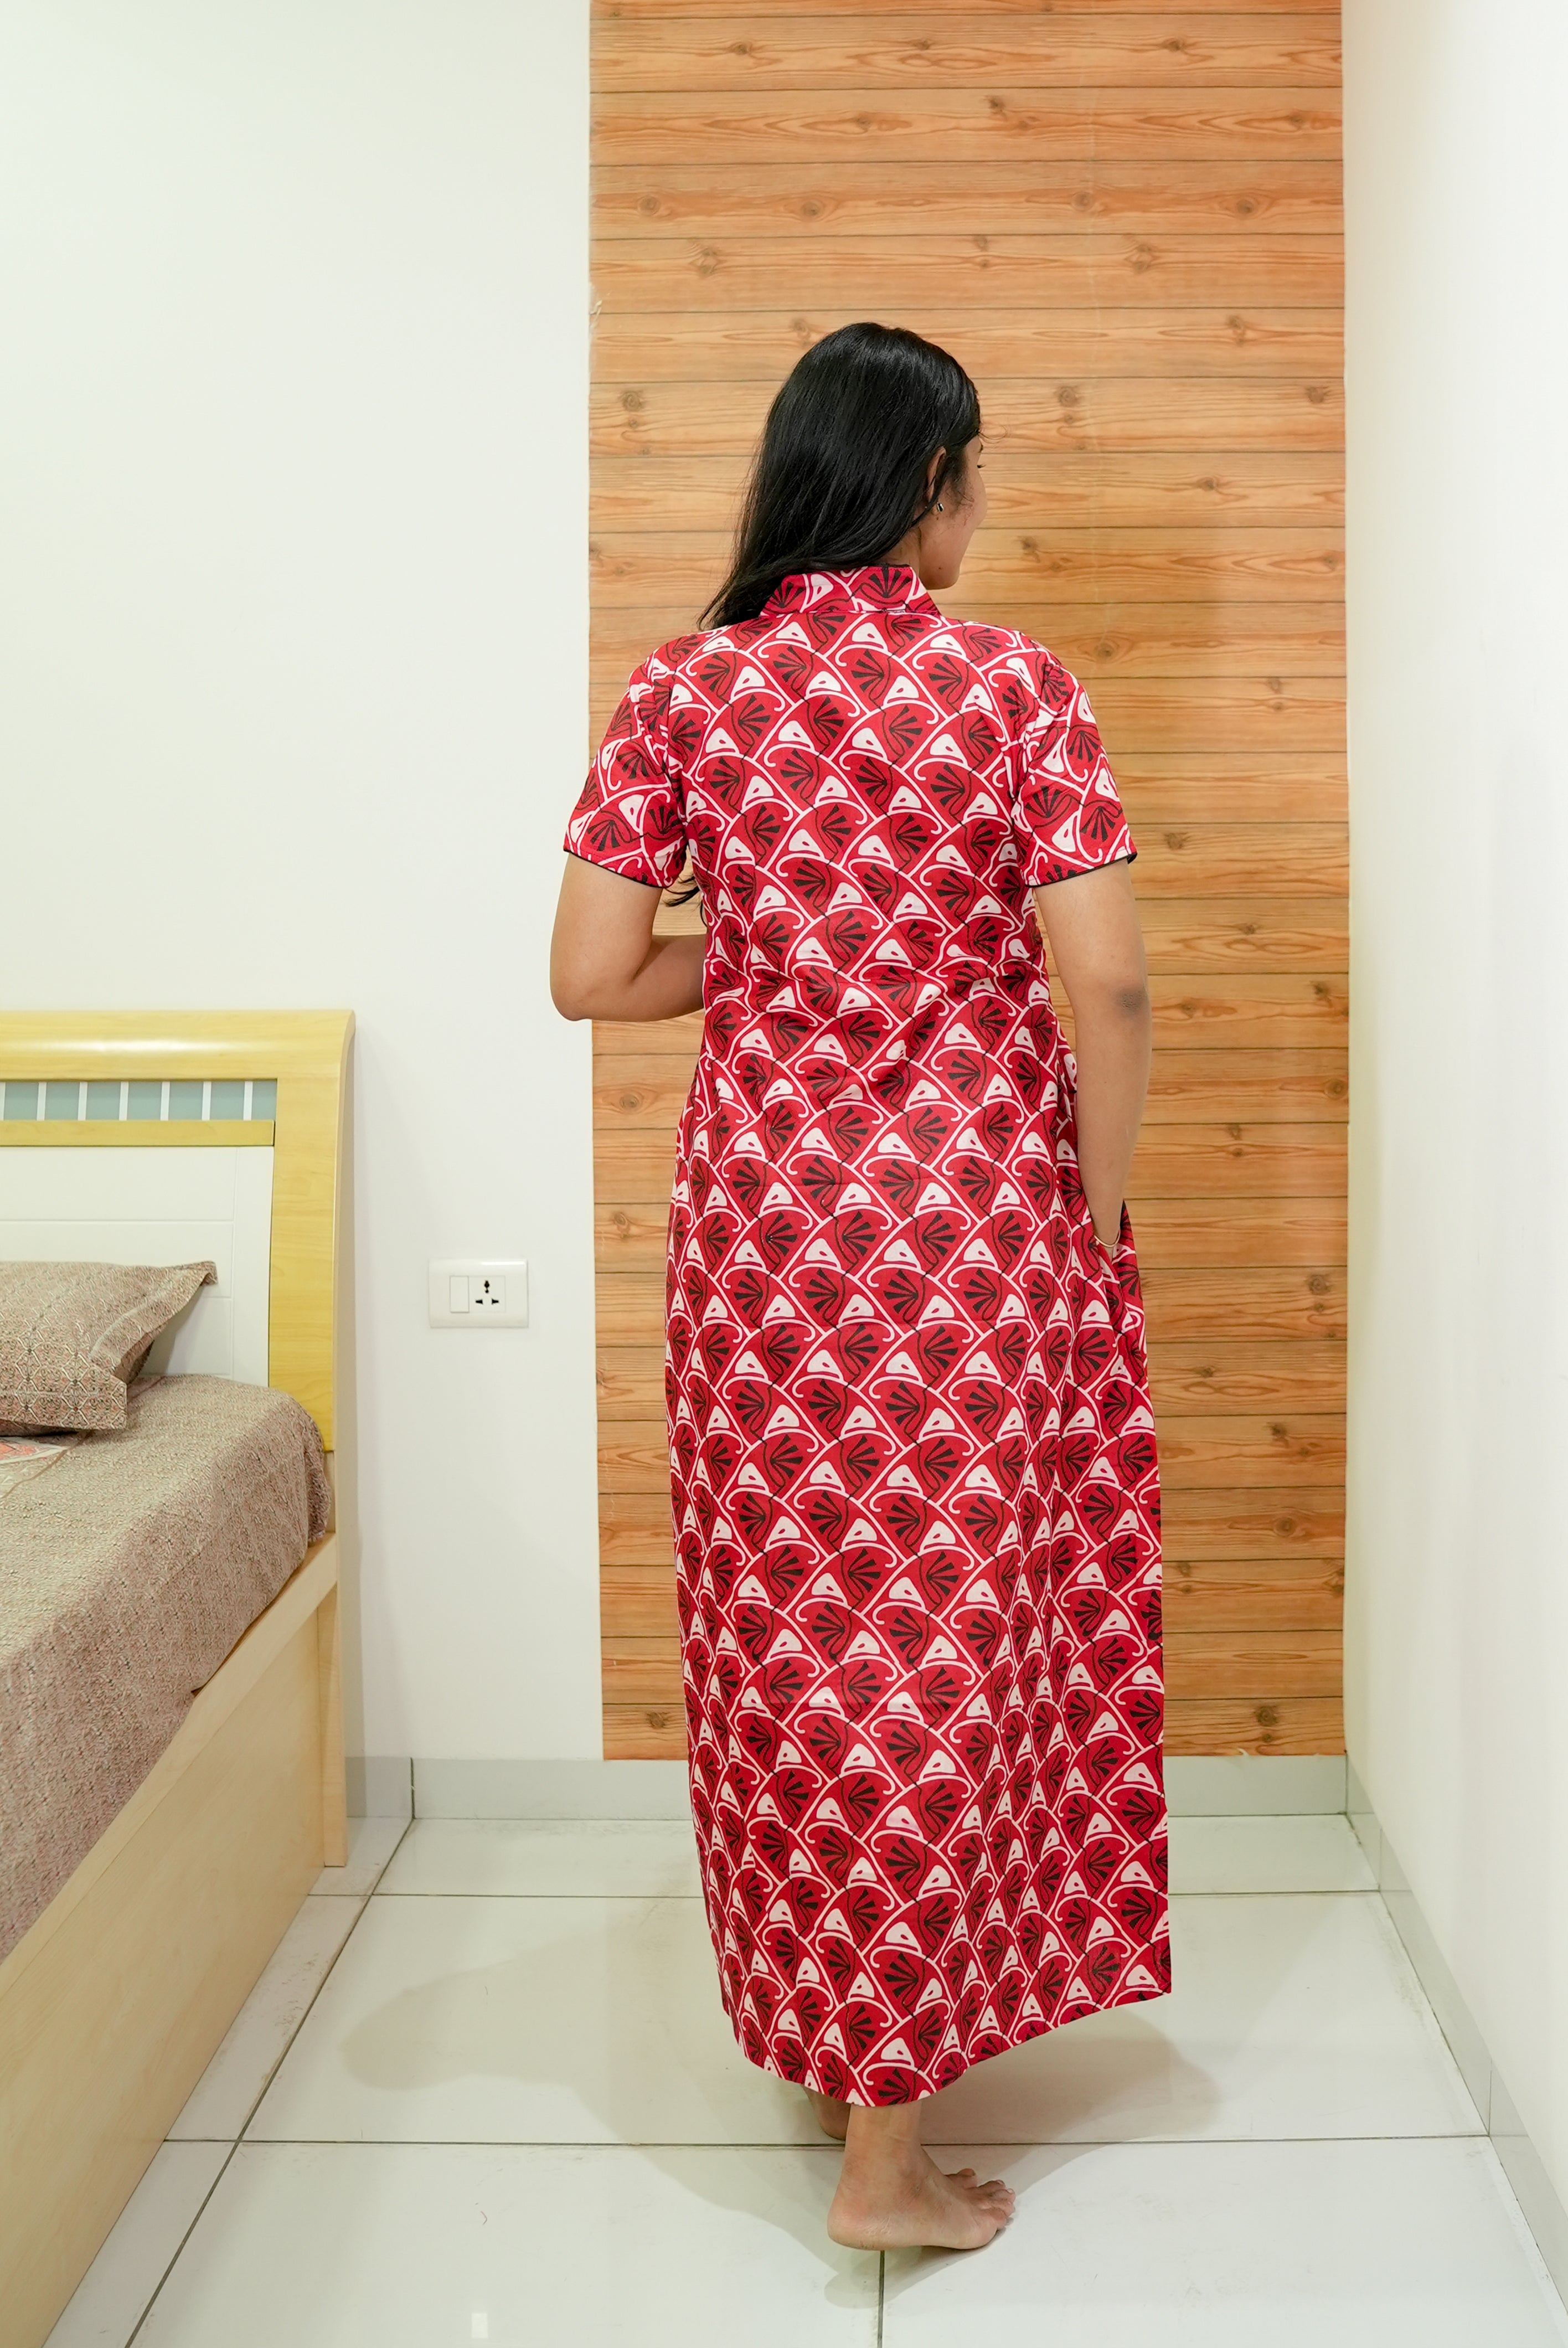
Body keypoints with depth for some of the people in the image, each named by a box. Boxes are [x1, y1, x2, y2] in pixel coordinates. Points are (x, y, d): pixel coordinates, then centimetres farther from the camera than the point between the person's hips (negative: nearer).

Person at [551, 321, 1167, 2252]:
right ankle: (888, 2147, 15)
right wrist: (1094, 1221, 0)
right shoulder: (1015, 686, -7)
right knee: (948, 1629, 6)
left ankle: (819, 2035, 34)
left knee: (792, 1619, 16)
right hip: (975, 1203, -2)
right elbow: (1104, 984, -12)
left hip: (761, 1201, 3)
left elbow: (588, 975, -3)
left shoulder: (684, 690, 0)